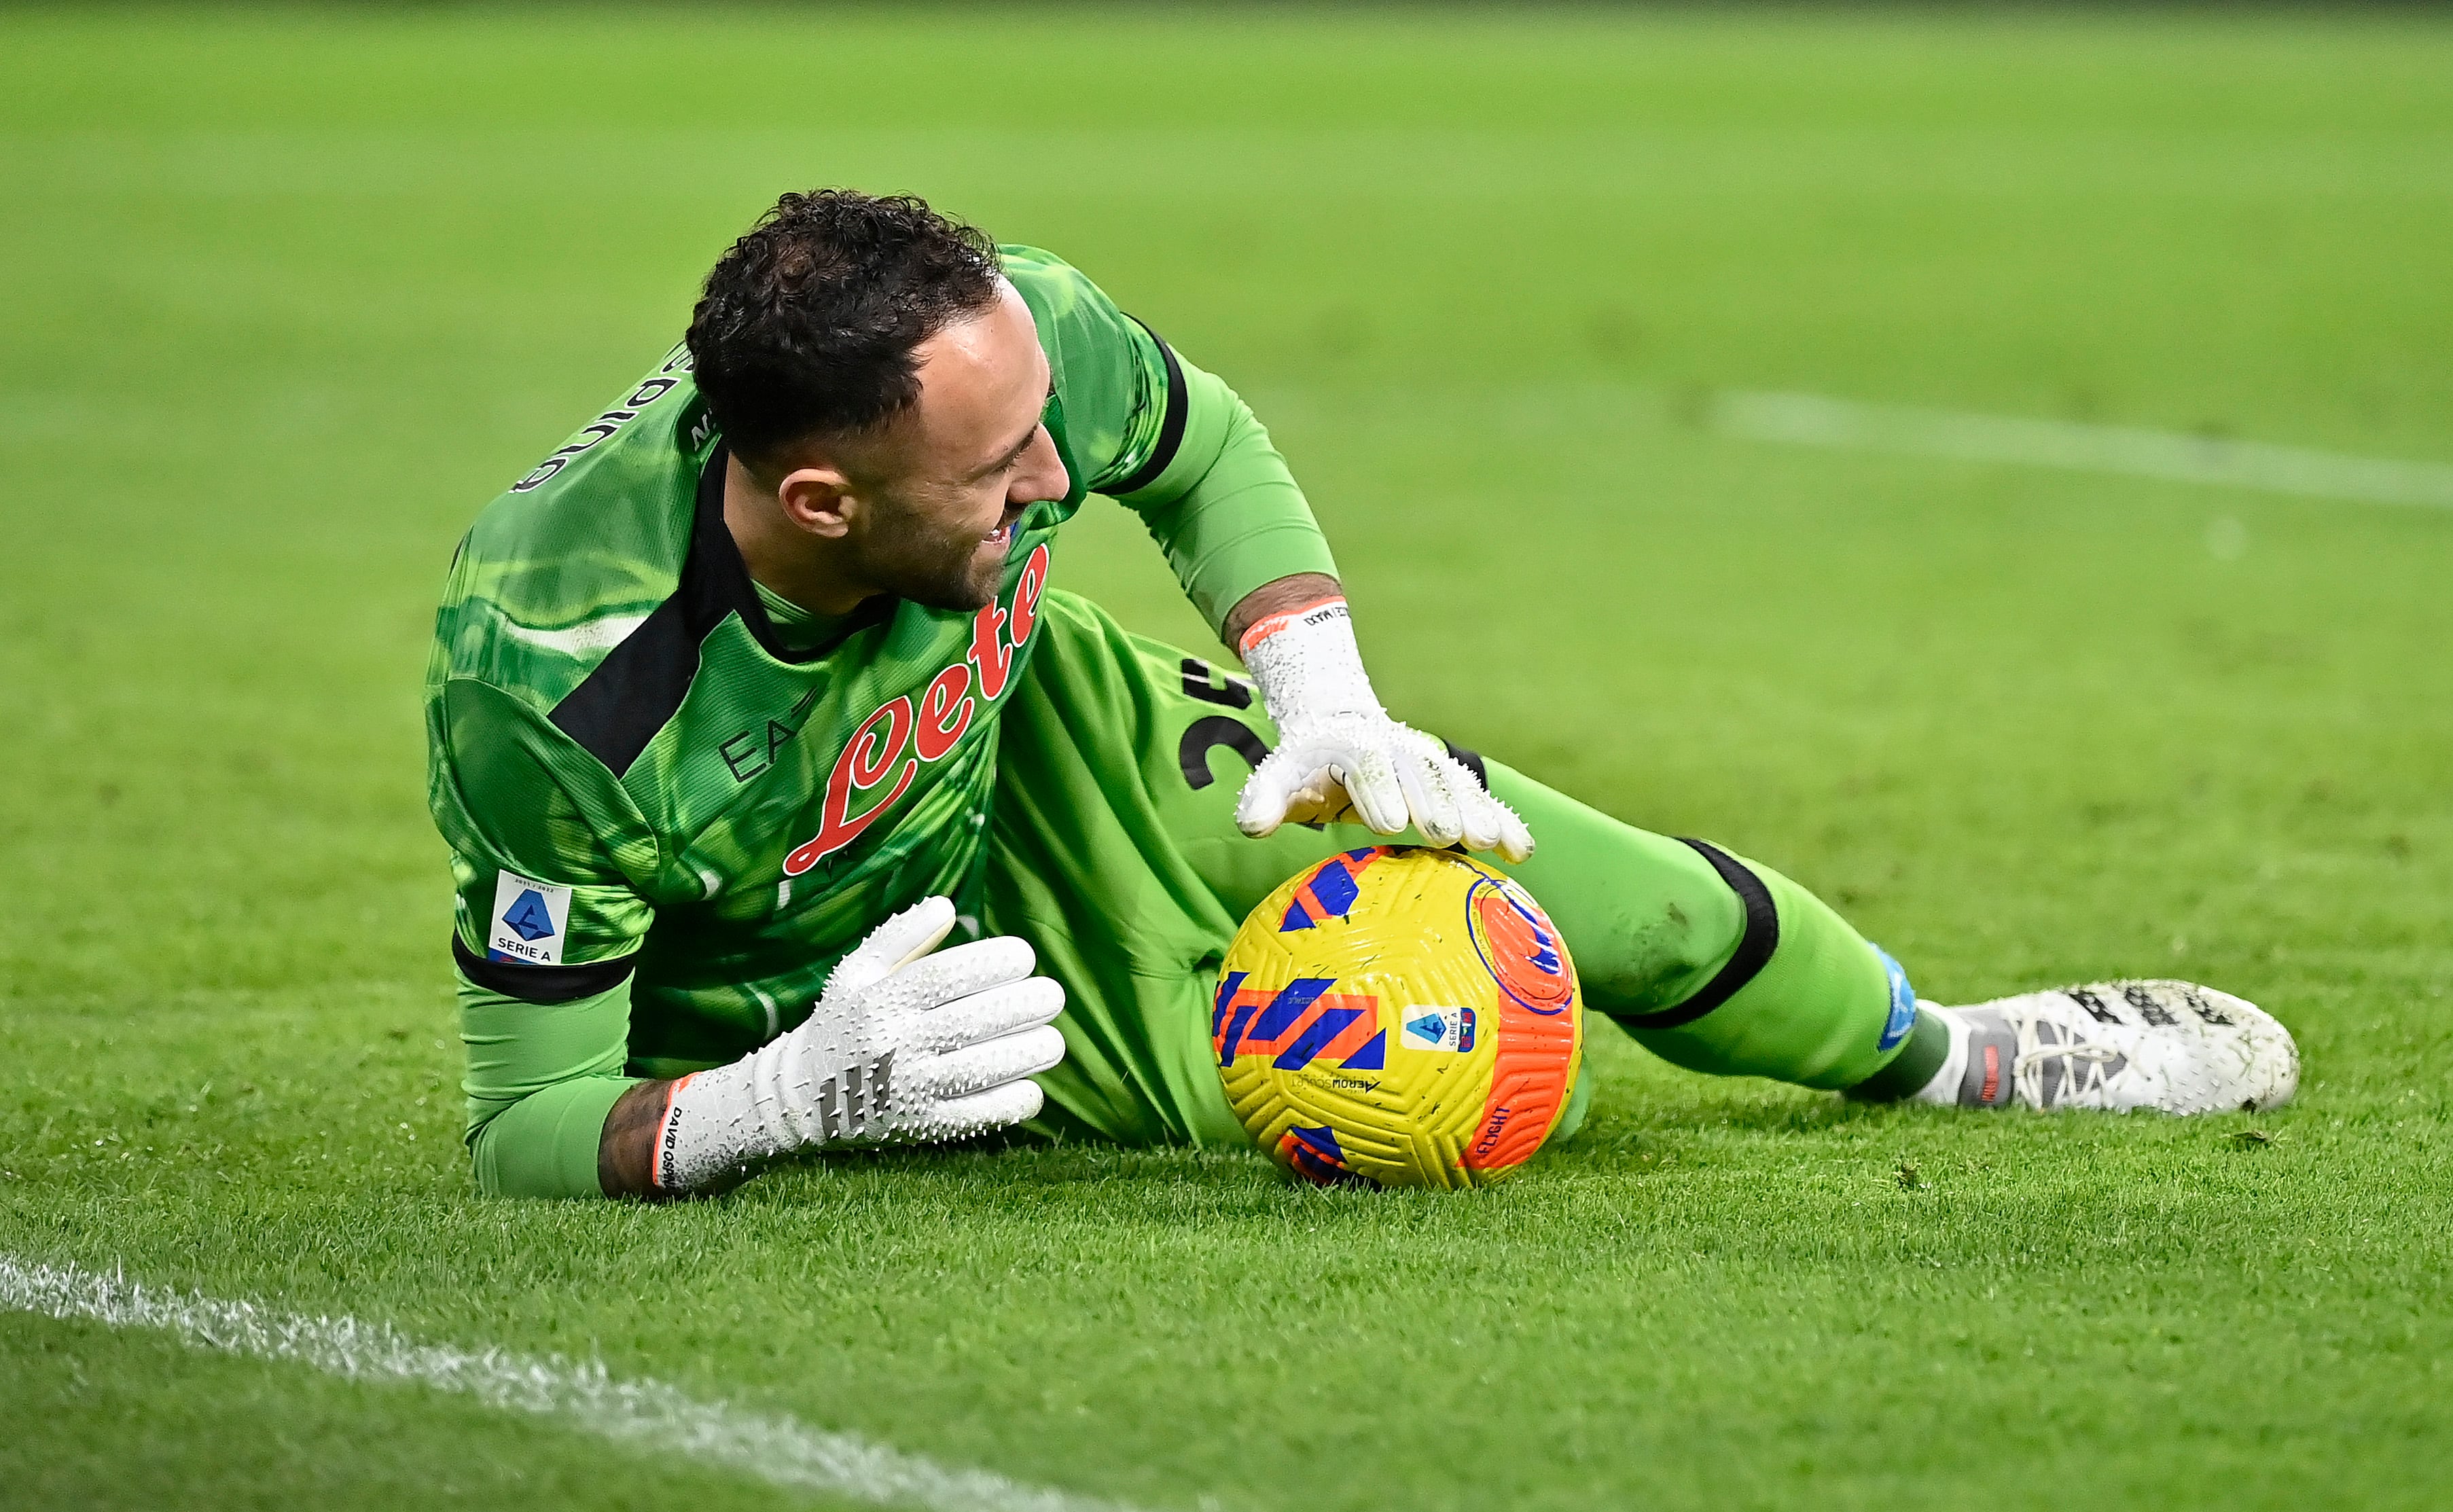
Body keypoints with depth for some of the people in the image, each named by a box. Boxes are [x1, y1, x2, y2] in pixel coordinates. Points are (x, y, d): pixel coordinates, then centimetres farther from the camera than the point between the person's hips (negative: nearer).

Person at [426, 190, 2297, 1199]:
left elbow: (1204, 450, -2)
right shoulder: (549, 684, -43)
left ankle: (1947, 1052, 28)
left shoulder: (1013, 338, -30)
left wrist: (1334, 714, -17)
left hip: (1023, 728, 5)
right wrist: (795, 1102, -50)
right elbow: (525, 1124, -32)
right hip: (784, 1004, -4)